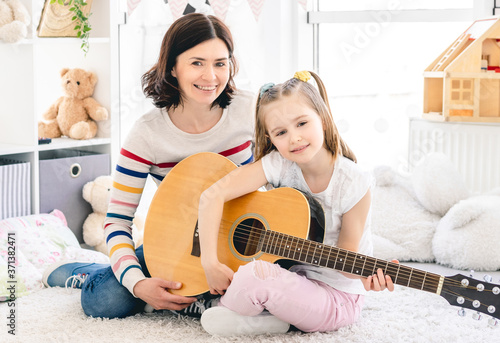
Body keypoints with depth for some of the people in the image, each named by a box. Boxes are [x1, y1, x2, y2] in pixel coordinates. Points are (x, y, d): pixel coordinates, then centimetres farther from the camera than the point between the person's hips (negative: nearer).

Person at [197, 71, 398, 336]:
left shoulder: (355, 184, -19)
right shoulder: (278, 164, -12)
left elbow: (344, 257, -12)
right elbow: (212, 195, -17)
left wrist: (365, 275, -35)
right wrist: (210, 262, -24)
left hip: (335, 296, -5)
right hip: (288, 273, 5)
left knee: (256, 275, -28)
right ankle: (271, 318, -4)